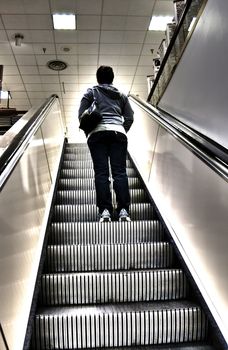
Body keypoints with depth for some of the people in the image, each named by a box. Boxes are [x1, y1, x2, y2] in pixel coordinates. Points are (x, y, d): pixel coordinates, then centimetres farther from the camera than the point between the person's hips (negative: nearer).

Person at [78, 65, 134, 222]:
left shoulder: (91, 92, 18)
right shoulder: (121, 95, 25)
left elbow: (81, 114, 8)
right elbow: (130, 118, 16)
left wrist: (88, 132, 18)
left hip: (97, 132, -2)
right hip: (118, 132, 2)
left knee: (101, 172, -7)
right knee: (120, 171, -5)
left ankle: (105, 210, -16)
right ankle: (123, 210, -15)